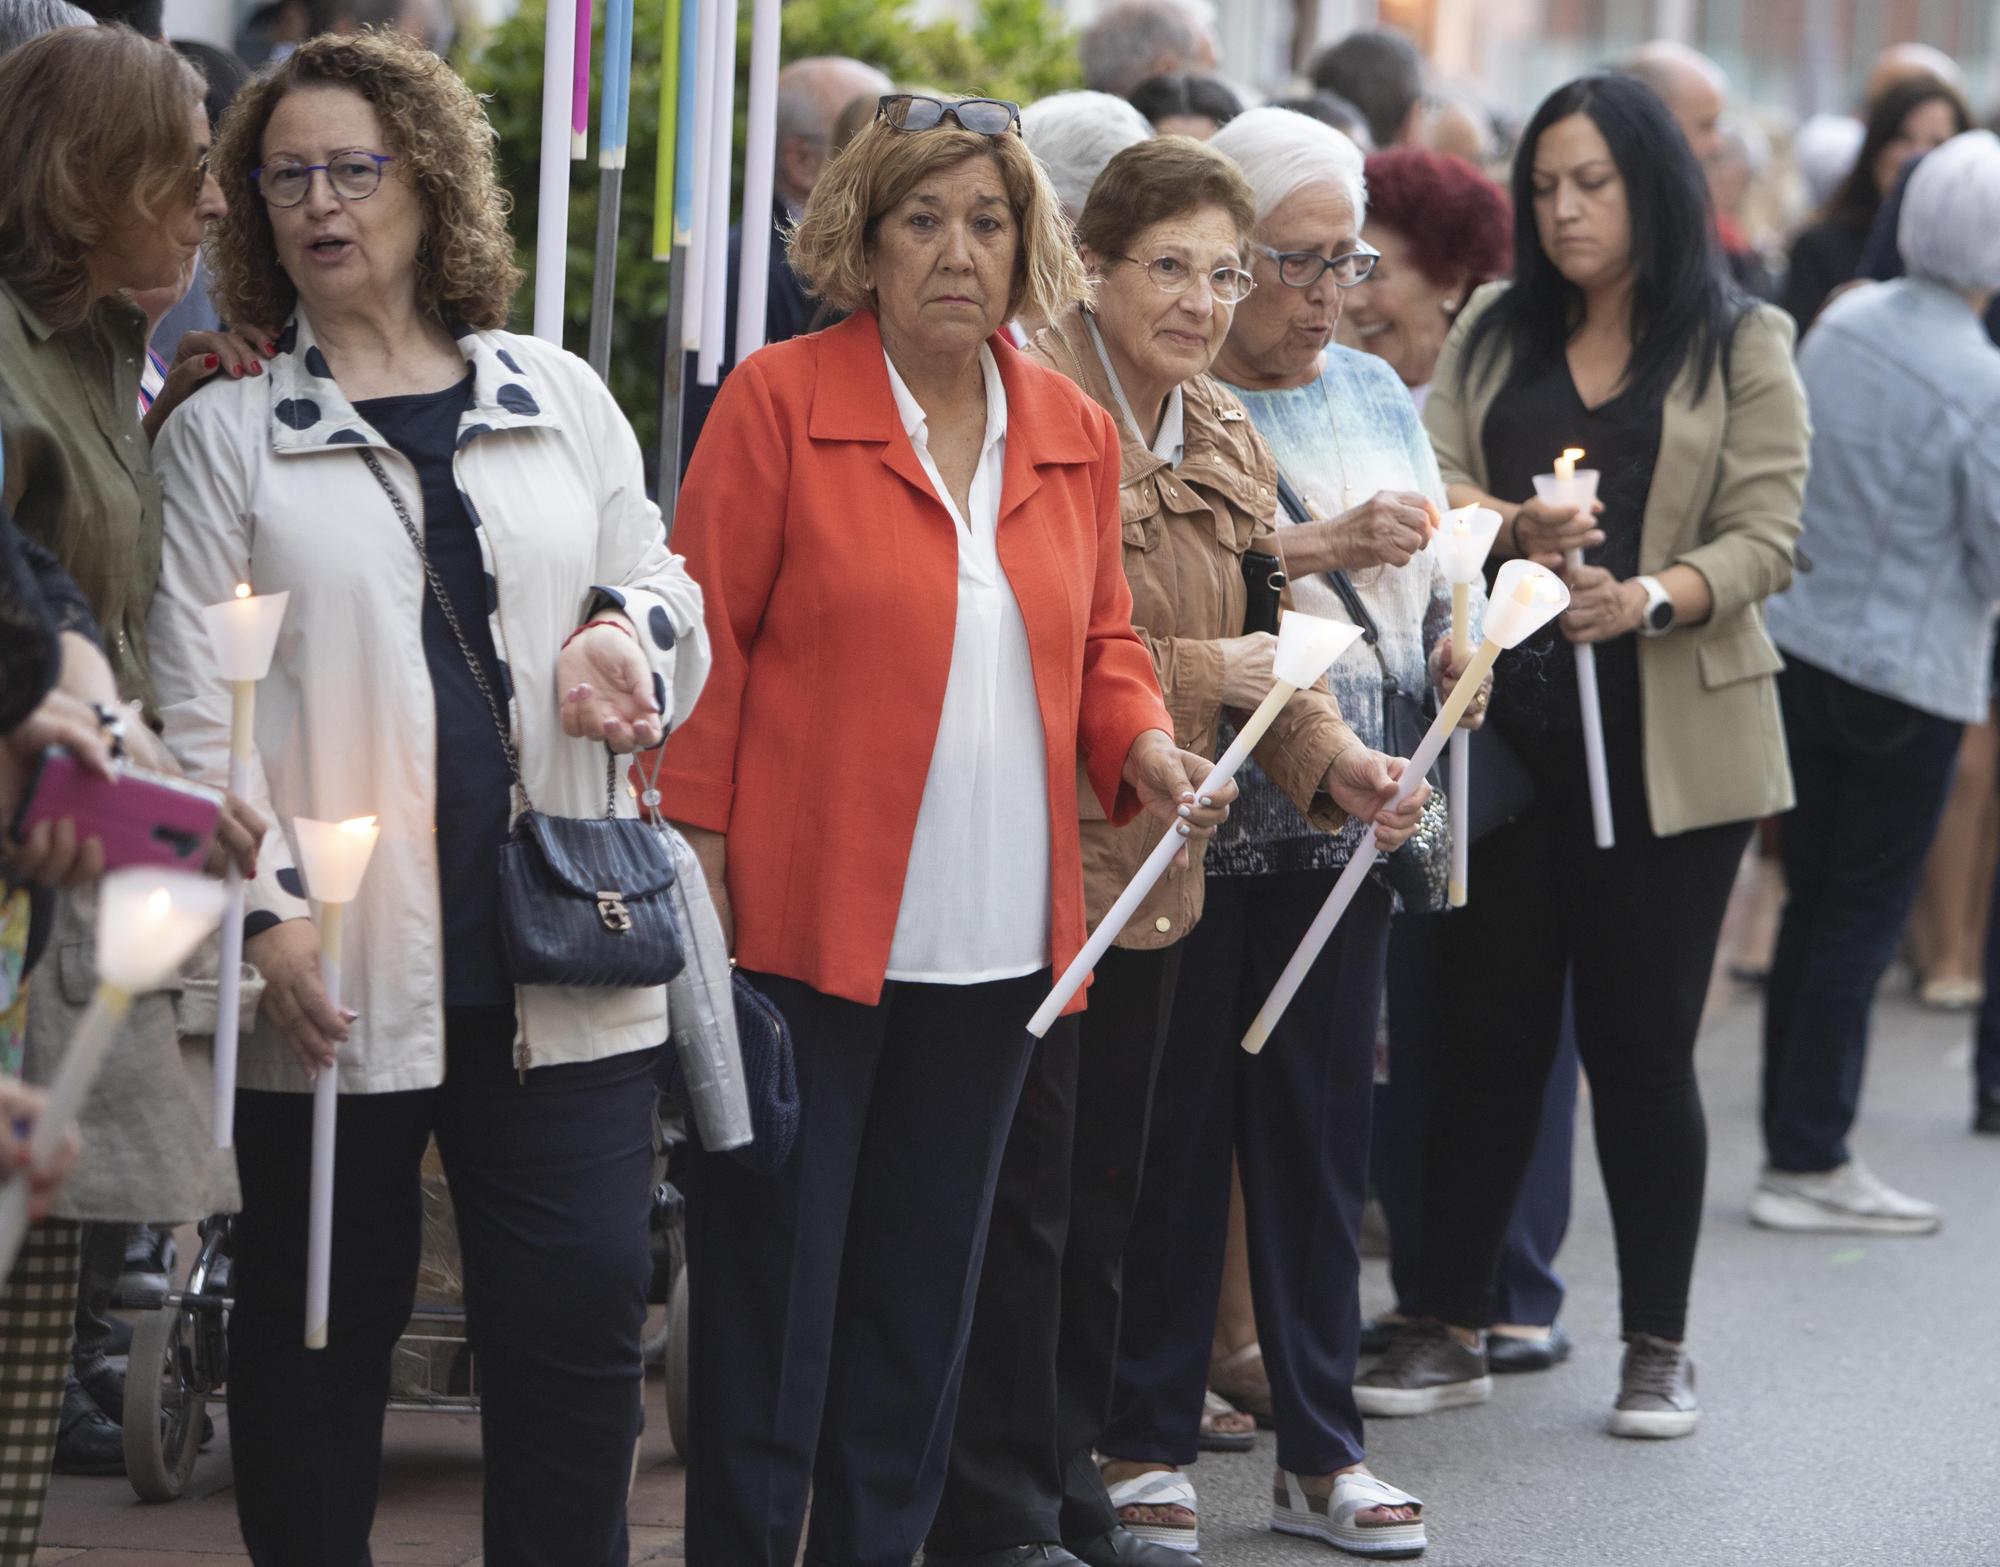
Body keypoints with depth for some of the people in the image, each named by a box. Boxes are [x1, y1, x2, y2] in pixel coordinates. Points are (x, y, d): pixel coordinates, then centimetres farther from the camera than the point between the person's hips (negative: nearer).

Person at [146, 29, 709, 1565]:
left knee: (579, 1326, -2)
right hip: (337, 974, -2)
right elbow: (193, 705, 0)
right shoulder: (225, 434, 5)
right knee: (321, 1336, 6)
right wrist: (261, 911, -12)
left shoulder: (562, 401, 13)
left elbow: (668, 600, 20)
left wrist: (635, 631, -4)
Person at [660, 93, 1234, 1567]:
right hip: (805, 924, -5)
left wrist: (1147, 746, -2)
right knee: (771, 1288, 0)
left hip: (996, 945, 5)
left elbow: (1101, 641, 19)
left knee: (925, 1286, 13)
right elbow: (706, 643, -7)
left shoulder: (1074, 434, 9)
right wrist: (694, 861, -10)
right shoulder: (779, 400, -7)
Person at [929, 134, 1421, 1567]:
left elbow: (1257, 630, 13)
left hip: (1154, 862, 8)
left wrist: (1333, 758, -3)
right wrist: (1184, 673, -22)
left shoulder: (1223, 439, 12)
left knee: (1104, 1193, 16)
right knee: (1022, 1196, -2)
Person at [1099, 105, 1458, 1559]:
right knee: (1175, 1121, 0)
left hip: (1343, 812, 5)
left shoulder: (1375, 393, 14)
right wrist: (1313, 548, -21)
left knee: (1322, 1118, 8)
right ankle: (1148, 1440, 10)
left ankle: (1322, 1448, 14)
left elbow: (1432, 582, 19)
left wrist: (1454, 647, -1)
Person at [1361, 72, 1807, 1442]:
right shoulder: (1494, 335, 13)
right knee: (1489, 1033, 4)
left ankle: (1659, 1344, 11)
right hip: (1508, 723, 3)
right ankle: (1451, 1328, 12)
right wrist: (1515, 530, -19)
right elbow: (1436, 490, 2)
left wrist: (1650, 598, -23)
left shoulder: (1743, 348, 3)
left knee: (1643, 1040, 1)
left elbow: (1765, 539, -5)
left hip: (1668, 738, -2)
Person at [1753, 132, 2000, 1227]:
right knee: (1862, 919, 1)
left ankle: (1791, 1142, 20)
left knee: (1812, 904, 14)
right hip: (1908, 675, -7)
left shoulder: (1841, 324, 2)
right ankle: (1810, 1163, 5)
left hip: (1799, 641, 7)